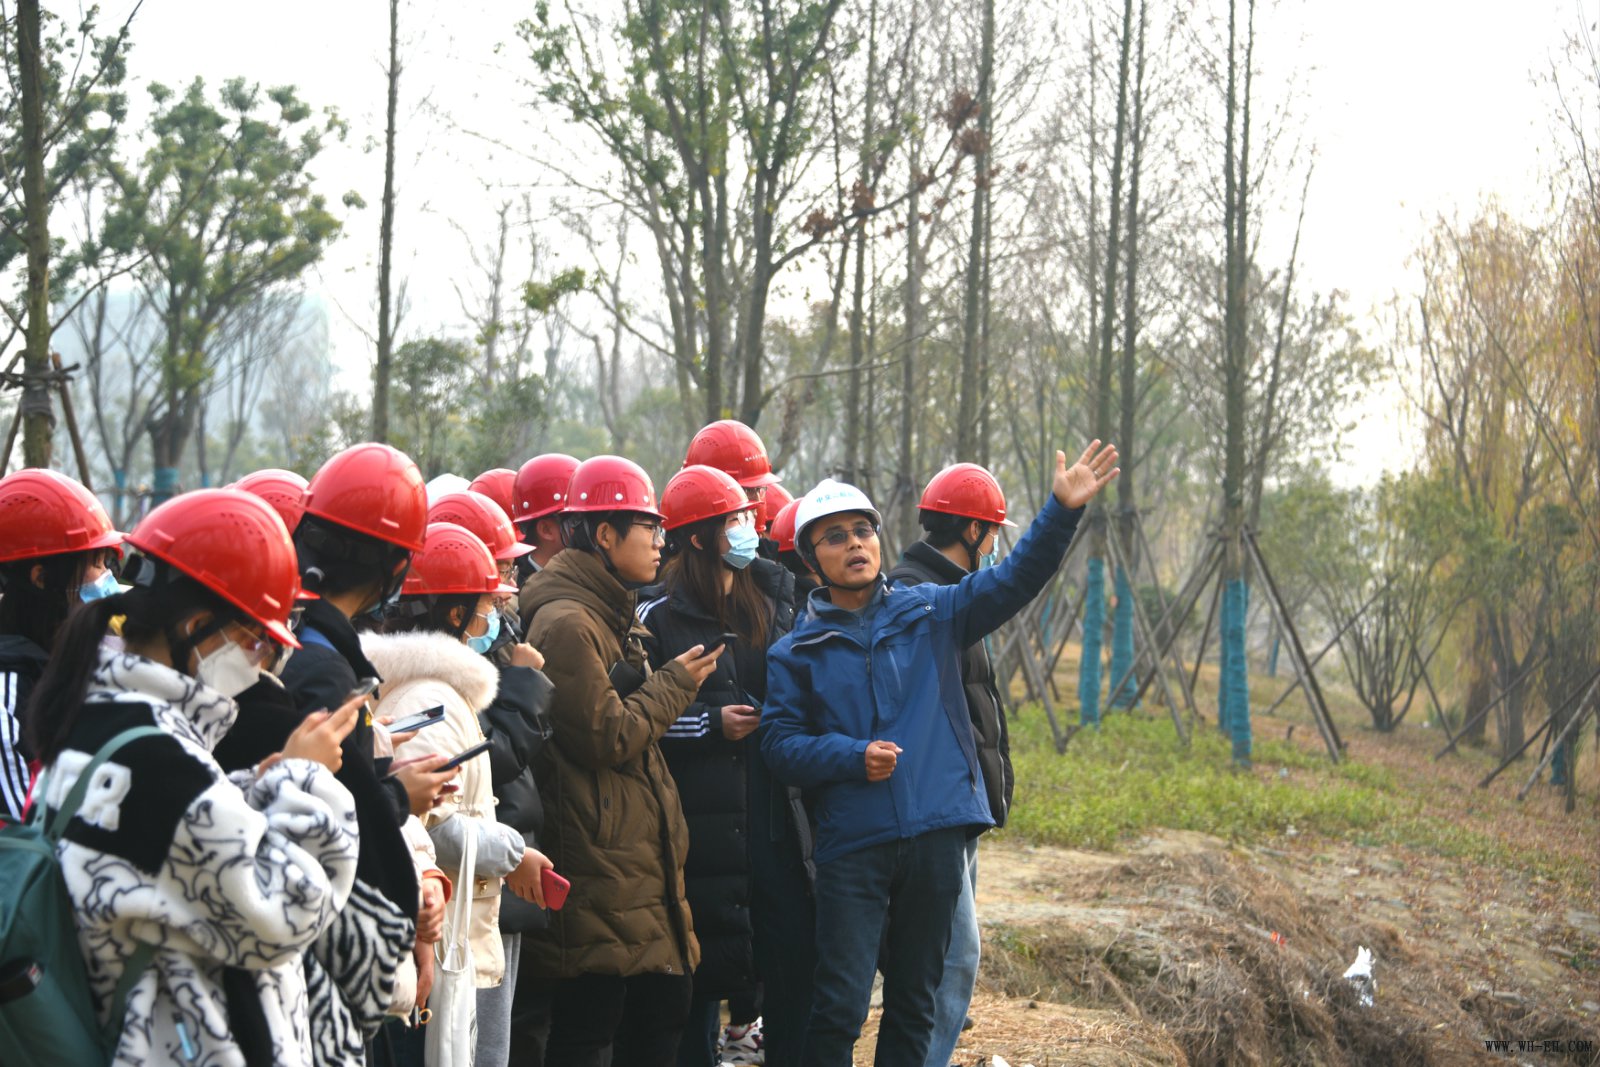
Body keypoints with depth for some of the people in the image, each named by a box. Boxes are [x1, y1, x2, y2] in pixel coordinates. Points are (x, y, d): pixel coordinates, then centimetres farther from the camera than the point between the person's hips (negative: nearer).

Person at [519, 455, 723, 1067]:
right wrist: (673, 685, -7)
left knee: (662, 1012, 13)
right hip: (601, 864, -10)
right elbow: (605, 736, -18)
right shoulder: (567, 624, -15)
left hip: (641, 862, 10)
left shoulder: (610, 615, 19)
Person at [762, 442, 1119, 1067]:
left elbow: (1013, 581, 2)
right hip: (851, 844, -2)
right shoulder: (797, 651, 4)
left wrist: (1063, 510, -12)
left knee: (915, 998, 12)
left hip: (937, 833, 2)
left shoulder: (928, 614, 9)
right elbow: (780, 744, 0)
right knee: (840, 1004, -6)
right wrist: (854, 756, -15)